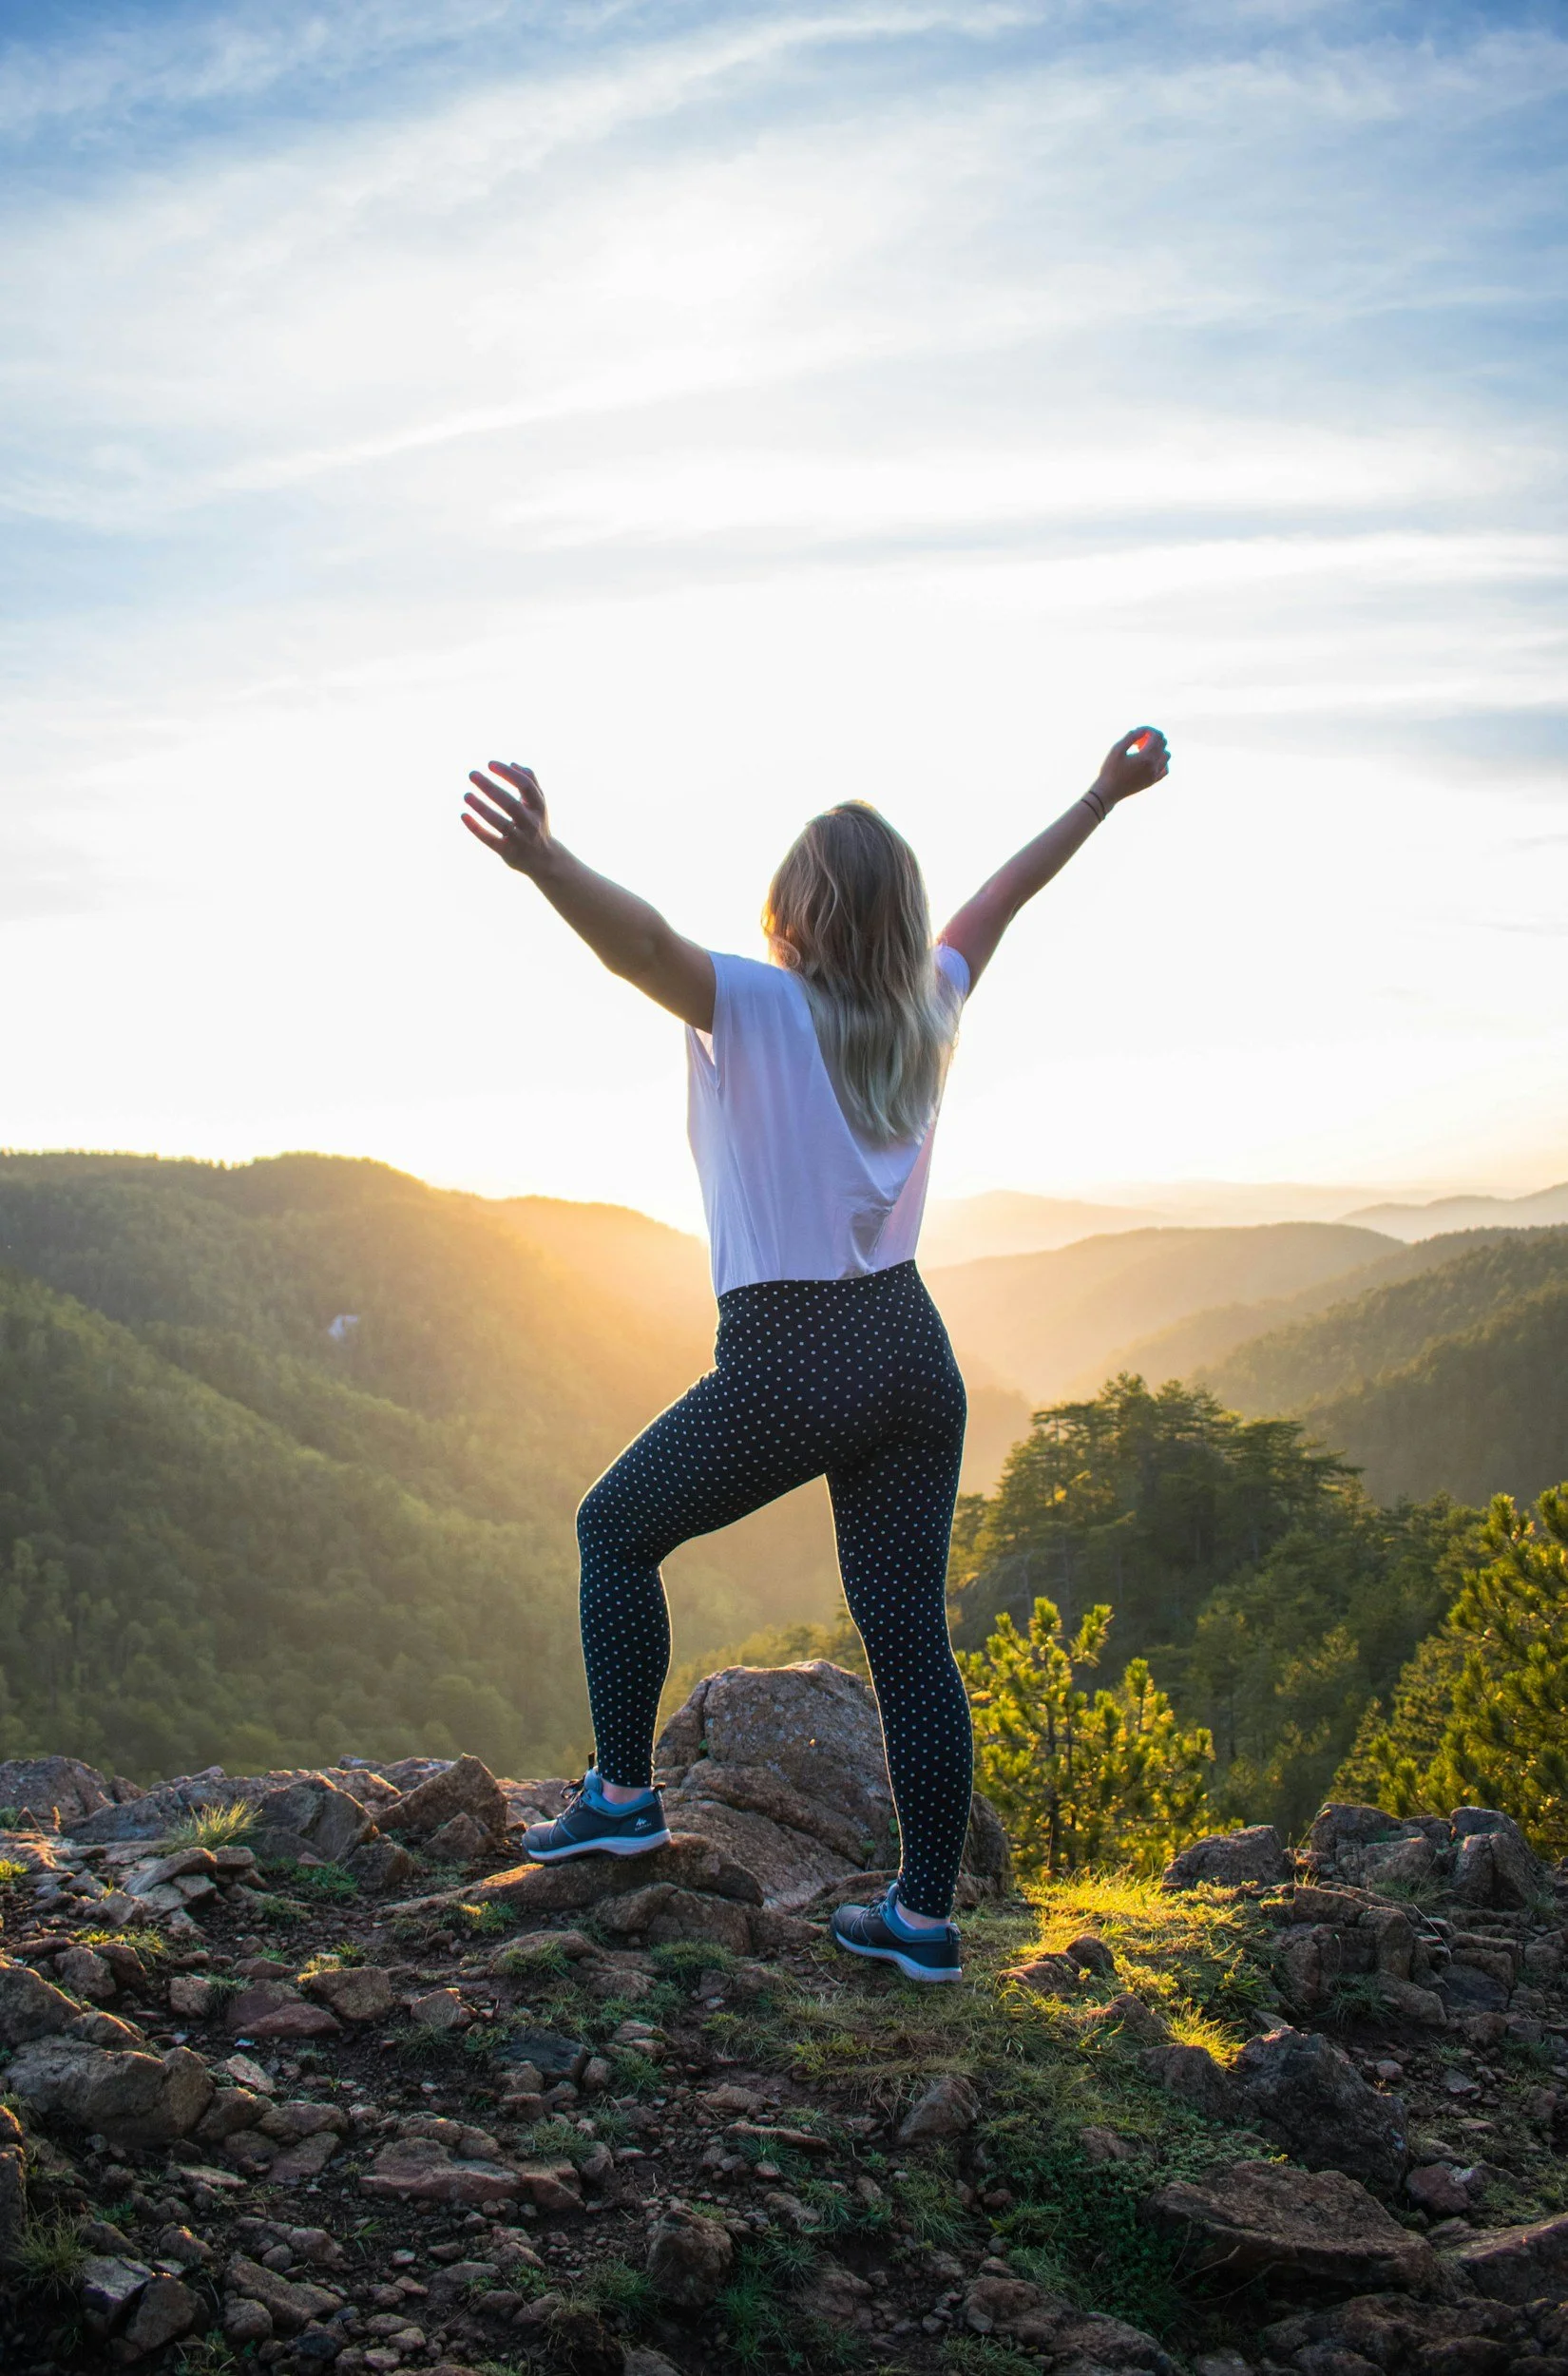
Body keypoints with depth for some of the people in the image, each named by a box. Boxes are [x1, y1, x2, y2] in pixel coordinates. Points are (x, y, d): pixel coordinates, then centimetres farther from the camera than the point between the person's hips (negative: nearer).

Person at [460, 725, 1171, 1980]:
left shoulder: (758, 1007, -10)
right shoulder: (926, 1008, 7)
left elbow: (640, 939, -30)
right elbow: (1004, 894, 23)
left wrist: (543, 860, -48)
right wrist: (1102, 797, 38)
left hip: (786, 1369, -5)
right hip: (914, 1358, 6)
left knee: (615, 1531, 17)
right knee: (910, 1633, 8)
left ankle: (624, 1793, 18)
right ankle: (926, 1914, 13)